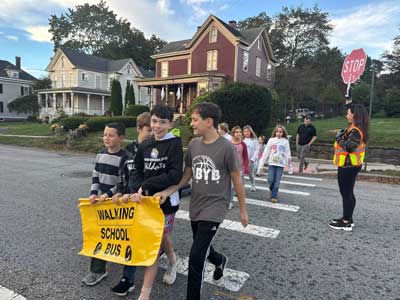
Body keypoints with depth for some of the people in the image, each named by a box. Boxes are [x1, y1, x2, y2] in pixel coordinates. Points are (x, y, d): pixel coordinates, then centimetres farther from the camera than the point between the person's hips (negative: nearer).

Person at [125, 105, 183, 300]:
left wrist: (145, 186, -20)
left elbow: (175, 175, -20)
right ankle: (173, 260, 52)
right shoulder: (144, 146, 5)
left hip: (166, 200, -5)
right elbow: (137, 172, 2)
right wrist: (136, 191, -18)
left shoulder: (175, 144, -11)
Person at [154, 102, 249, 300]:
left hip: (214, 208, -6)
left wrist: (243, 210, 1)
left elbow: (237, 180, -7)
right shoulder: (193, 145, 0)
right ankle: (220, 261, 57)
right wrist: (168, 191, -6)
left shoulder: (226, 147, -16)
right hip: (195, 206, 6)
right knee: (202, 249, 23)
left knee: (196, 257, -8)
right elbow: (186, 175, 7)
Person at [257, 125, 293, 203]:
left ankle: (274, 196, 14)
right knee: (270, 180, -4)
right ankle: (273, 190, 27)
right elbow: (265, 153, -1)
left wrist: (290, 167, 5)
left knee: (277, 182, 0)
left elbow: (288, 155, 4)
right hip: (272, 163, 0)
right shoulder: (271, 140, 0)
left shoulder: (285, 141, 1)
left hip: (280, 164, 0)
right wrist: (260, 166, -4)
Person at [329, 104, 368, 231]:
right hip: (351, 165, 10)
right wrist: (342, 134, 1)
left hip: (348, 166, -10)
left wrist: (339, 137, -16)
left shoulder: (355, 131, -20)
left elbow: (348, 147, -28)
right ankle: (348, 218, 27)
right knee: (348, 193, 16)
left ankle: (346, 222, 7)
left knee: (346, 194, -2)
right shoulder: (354, 129, 12)